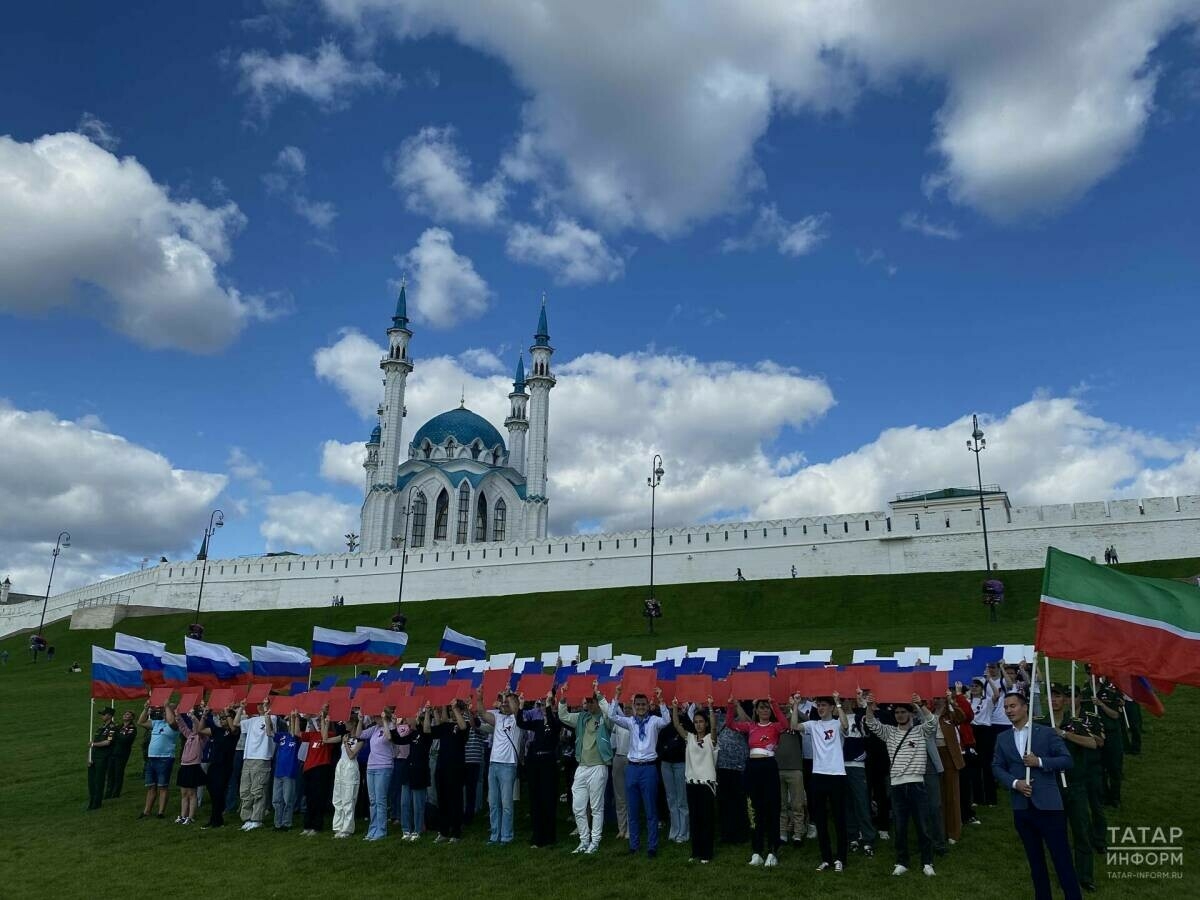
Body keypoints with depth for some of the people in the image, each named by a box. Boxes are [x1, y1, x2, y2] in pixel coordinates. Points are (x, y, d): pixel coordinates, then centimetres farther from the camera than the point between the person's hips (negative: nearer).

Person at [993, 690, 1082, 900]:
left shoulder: (1046, 733, -2)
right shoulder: (1003, 738, 8)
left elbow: (1067, 761, -5)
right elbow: (996, 767, 8)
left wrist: (1040, 762, -16)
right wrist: (1014, 783, -8)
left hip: (1048, 805, -4)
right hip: (1021, 807, 4)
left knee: (1062, 857, -1)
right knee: (1035, 859, 15)